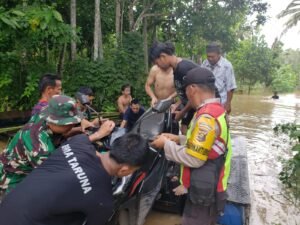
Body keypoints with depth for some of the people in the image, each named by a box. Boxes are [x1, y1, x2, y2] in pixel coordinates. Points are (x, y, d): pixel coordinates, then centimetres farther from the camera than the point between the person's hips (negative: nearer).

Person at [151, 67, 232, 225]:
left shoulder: (207, 117, -26)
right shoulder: (216, 110, 5)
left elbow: (193, 158, -26)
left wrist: (167, 144, -14)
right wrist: (178, 139, 6)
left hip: (204, 192, -9)